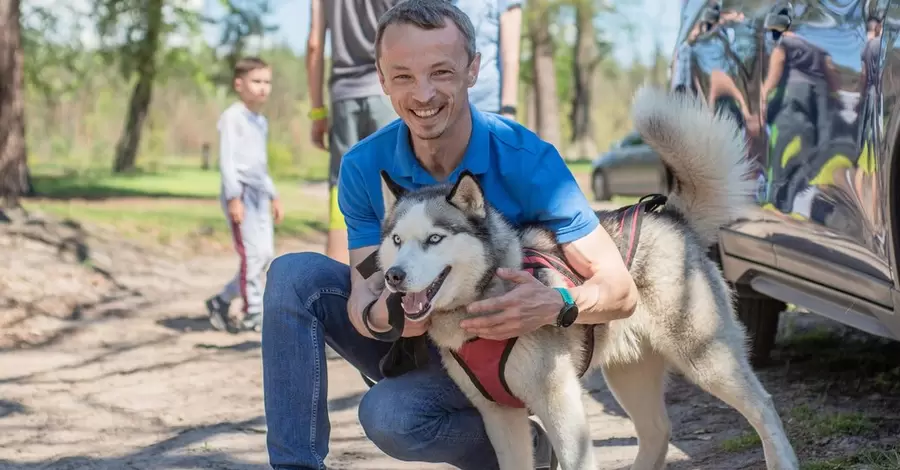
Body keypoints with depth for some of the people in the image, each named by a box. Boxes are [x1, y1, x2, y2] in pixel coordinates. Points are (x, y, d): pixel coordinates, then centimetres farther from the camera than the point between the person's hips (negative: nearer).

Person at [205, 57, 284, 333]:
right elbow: (227, 158, -13)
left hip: (258, 193, 9)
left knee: (266, 254, 4)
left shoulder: (261, 122, 20)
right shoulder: (232, 117, -6)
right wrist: (234, 196, -20)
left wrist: (273, 196, 24)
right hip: (240, 192, -9)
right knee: (253, 253, -13)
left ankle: (221, 301, 15)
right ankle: (253, 313, -8)